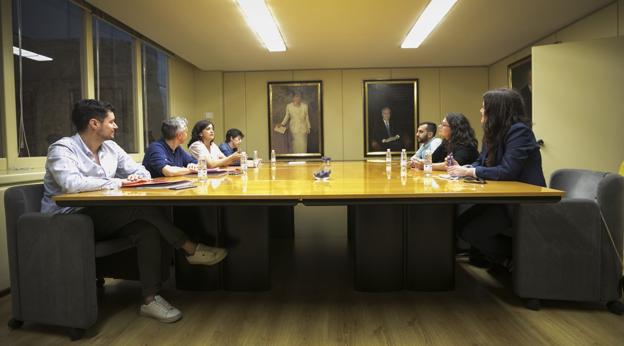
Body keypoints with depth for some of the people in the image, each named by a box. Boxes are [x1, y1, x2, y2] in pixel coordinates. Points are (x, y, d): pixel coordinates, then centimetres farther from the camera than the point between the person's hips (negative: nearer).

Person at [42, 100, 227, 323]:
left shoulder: (110, 147, 9)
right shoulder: (62, 149, -13)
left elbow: (141, 171, 13)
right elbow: (71, 184, -32)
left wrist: (137, 177, -13)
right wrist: (118, 182, -23)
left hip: (101, 218, 7)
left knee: (147, 227, -24)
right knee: (141, 207, -27)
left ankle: (150, 298, -20)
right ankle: (190, 250, -15)